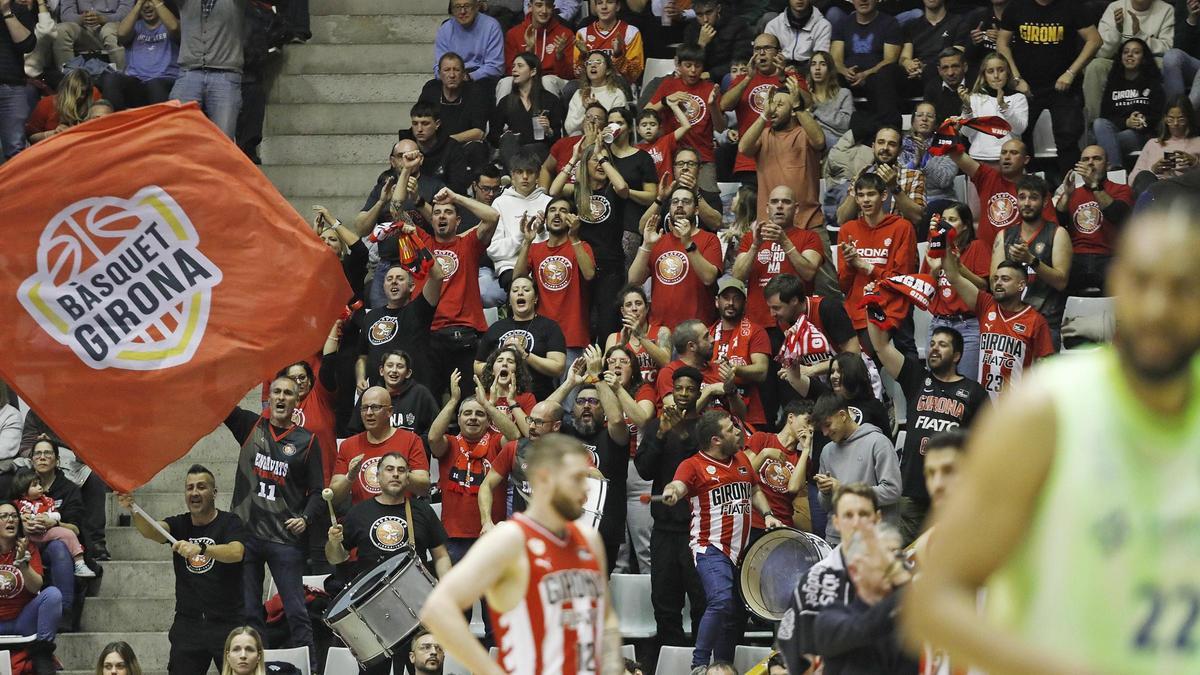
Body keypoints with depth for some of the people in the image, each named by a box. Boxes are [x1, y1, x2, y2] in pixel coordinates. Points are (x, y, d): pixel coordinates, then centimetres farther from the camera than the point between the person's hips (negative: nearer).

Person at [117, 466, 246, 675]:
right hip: (188, 623, 3)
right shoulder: (180, 524, 10)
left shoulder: (230, 523, -1)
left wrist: (200, 549, -39)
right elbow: (151, 531, -11)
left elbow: (236, 552, -22)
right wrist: (133, 510, -33)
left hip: (227, 622, -3)